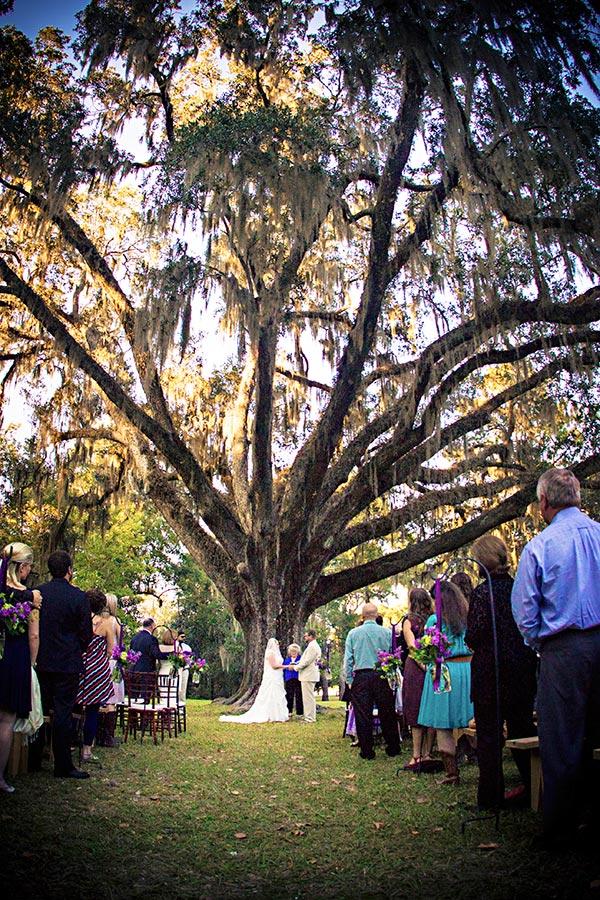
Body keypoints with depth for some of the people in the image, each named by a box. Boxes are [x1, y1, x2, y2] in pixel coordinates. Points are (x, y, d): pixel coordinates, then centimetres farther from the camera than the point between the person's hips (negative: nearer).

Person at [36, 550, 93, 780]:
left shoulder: (37, 593, -1)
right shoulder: (78, 596, -12)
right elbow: (86, 633, -7)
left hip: (41, 661, 4)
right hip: (68, 663, -4)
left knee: (41, 711, 15)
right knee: (63, 713, 0)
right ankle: (63, 766, 5)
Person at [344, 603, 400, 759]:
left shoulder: (353, 633, 1)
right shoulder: (387, 632, 0)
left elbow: (348, 659, 1)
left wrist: (349, 680, 8)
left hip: (360, 677, 0)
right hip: (382, 676, 1)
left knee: (363, 716, 5)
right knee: (387, 713, 11)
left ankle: (367, 751, 9)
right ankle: (393, 748, 19)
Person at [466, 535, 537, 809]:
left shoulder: (482, 591, -14)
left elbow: (475, 635, -19)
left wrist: (470, 640, 2)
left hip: (490, 670, -5)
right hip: (523, 668, 5)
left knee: (488, 734, 5)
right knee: (522, 728, 16)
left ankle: (491, 796, 10)